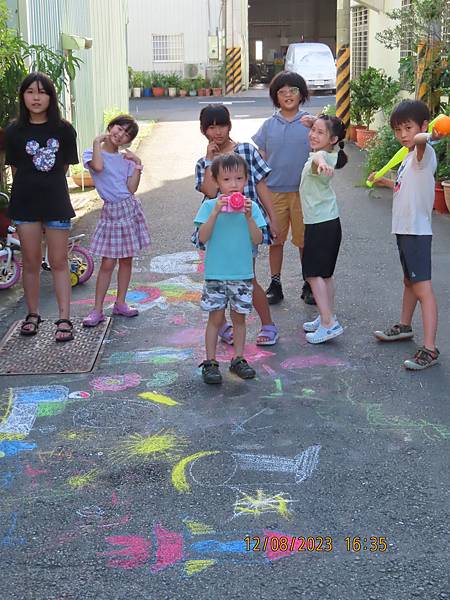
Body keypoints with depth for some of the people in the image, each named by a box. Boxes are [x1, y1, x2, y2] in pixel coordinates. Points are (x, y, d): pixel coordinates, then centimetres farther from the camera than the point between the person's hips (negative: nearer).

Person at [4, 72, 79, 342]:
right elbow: (15, 169, 7)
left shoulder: (63, 130, -2)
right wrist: (32, 187, 9)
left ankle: (65, 318, 7)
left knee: (59, 262, 2)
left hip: (56, 201, -1)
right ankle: (33, 315, 22)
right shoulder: (15, 131, 0)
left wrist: (50, 186, 5)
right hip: (25, 203, 1)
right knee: (31, 262, 9)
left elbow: (65, 166, 6)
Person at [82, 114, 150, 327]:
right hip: (111, 211, -4)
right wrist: (97, 142, -16)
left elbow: (132, 188, -2)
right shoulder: (92, 153, -2)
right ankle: (97, 310, 3)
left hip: (130, 208, 4)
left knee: (126, 260, 9)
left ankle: (120, 303, 22)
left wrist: (137, 164, -7)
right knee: (108, 263, -5)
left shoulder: (126, 159, 7)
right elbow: (98, 167, -27)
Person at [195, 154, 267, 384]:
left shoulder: (251, 207, 1)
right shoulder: (210, 206, -4)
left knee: (239, 317, 12)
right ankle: (210, 362, 13)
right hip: (216, 274, -2)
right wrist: (216, 212, -22)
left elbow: (258, 239, -5)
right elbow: (202, 237, -14)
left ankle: (238, 359, 24)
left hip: (243, 273, 2)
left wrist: (249, 217, -17)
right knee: (216, 318, 4)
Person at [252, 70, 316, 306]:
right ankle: (275, 284, 21)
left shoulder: (310, 122, -1)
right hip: (274, 190, 2)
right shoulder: (269, 125, 5)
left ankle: (309, 285, 19)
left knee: (305, 241, 6)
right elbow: (261, 158, 9)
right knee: (275, 240, 9)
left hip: (302, 191, -2)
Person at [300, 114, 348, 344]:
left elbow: (319, 156, -45)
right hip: (328, 221, 10)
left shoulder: (323, 156, -19)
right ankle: (327, 318, 24)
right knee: (325, 273, 15)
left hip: (321, 223, -10)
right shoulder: (324, 157, 9)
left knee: (313, 273, -9)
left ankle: (329, 323, -11)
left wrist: (321, 162, -68)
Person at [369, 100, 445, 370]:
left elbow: (418, 140, -40)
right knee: (409, 281, 25)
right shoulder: (409, 158, 14)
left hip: (417, 231, -10)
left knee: (423, 288, -12)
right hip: (405, 229, 10)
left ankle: (430, 348, -13)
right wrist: (386, 182, 25)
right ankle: (404, 326, 42)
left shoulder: (424, 153, -15)